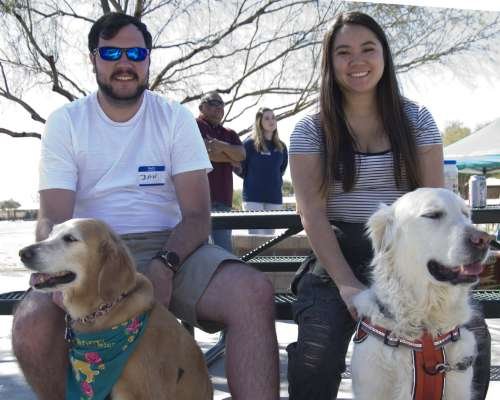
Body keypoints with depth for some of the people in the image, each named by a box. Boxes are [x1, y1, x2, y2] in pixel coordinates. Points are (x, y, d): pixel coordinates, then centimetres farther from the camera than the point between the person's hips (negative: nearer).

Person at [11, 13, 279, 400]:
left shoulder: (176, 118, 7)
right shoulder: (65, 122, 6)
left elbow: (197, 214, 0)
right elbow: (53, 218, -3)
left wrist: (164, 266, -21)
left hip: (170, 248, 1)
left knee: (254, 292, -30)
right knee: (33, 324, -31)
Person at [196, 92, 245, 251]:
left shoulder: (229, 134, 24)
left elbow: (241, 154, 6)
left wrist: (222, 146, -14)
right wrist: (230, 158, 2)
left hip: (223, 198, 6)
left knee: (225, 248, 3)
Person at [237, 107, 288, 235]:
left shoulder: (281, 146, 10)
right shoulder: (250, 143, -4)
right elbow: (240, 169, 0)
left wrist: (275, 182, 14)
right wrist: (252, 181, 4)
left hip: (274, 197, 5)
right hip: (253, 197, -5)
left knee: (270, 233, 9)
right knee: (255, 234, -9)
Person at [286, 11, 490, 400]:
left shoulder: (417, 120, 9)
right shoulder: (310, 130, 4)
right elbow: (313, 212, -4)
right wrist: (347, 285, -17)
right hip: (338, 255, -1)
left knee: (472, 339, -22)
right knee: (316, 355, -29)